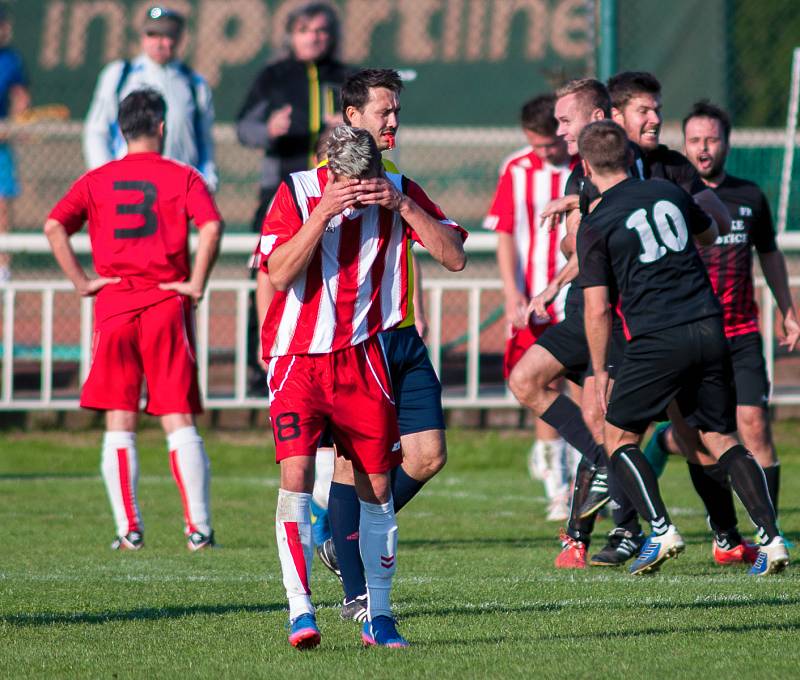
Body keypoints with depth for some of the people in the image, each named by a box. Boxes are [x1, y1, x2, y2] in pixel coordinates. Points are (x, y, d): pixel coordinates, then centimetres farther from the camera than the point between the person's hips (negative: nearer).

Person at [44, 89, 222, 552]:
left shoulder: (97, 181, 9)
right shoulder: (183, 178, 2)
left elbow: (54, 226, -5)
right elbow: (212, 225, -16)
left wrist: (81, 281, -1)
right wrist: (196, 283, -8)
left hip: (113, 306, 1)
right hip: (167, 305, -1)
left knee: (119, 424, 6)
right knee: (179, 421, 1)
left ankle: (129, 529, 2)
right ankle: (199, 527, -3)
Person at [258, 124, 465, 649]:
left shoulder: (398, 193, -2)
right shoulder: (298, 192, -8)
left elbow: (455, 256, -10)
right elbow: (279, 274, -17)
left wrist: (402, 205, -20)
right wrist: (323, 212, -25)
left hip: (363, 358, 2)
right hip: (299, 357, -2)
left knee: (378, 486, 5)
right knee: (296, 473, -18)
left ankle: (379, 616, 16)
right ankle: (301, 610, -18)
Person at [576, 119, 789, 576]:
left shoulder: (595, 226, -3)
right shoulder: (668, 193, 11)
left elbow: (598, 308, -4)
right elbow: (710, 233, 32)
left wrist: (599, 371, 6)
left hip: (657, 341, -5)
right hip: (710, 330, 5)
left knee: (620, 438, 12)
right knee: (722, 440, 12)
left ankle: (662, 531, -5)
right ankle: (771, 536, -3)